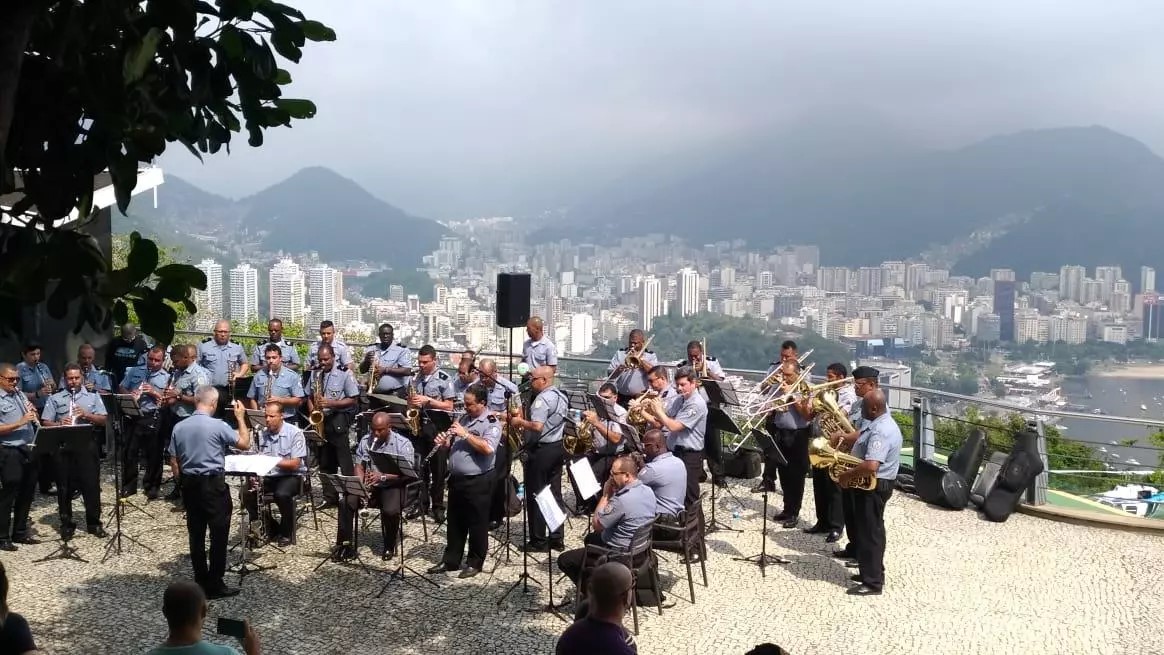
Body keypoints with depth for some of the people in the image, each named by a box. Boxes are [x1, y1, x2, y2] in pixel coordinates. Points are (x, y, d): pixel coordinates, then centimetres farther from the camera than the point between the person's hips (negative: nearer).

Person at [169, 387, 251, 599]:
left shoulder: (179, 427, 2)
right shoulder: (218, 426, -14)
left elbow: (174, 462, 7)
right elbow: (244, 444, -5)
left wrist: (183, 483, 18)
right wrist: (241, 418, 3)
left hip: (189, 484, 6)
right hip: (214, 484, -6)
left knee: (196, 534, 11)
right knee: (218, 535, 0)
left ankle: (201, 581, 18)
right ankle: (215, 585, 2)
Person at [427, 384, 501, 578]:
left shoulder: (492, 423, -11)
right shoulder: (463, 417, 11)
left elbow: (488, 448, -27)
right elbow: (453, 444, 20)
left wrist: (465, 434, -22)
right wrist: (445, 441, -2)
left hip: (478, 481, -7)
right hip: (456, 478, 7)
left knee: (477, 524, 5)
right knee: (455, 522, 15)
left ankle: (475, 563, 17)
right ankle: (450, 560, 26)